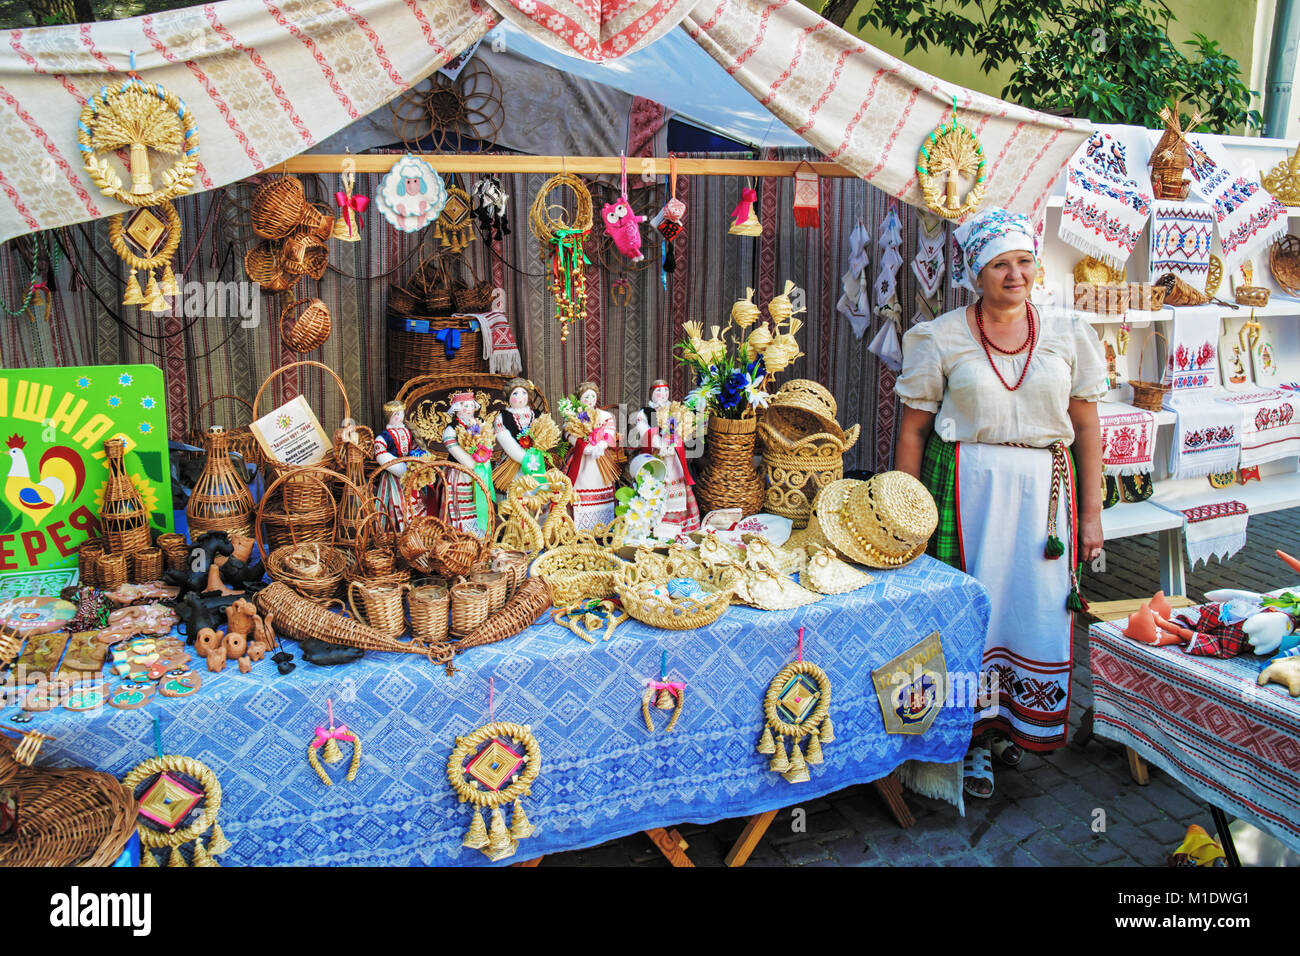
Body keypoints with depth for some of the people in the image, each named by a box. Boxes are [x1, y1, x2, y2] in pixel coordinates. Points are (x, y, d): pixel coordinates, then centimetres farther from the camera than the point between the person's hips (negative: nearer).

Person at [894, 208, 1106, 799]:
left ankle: (1019, 724, 27)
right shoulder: (941, 338, 0)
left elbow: (1087, 427, 9)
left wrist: (1092, 512, 5)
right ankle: (975, 738, 15)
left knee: (1038, 608, 5)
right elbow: (914, 428, 1)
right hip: (965, 486, -2)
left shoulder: (1066, 335, 7)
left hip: (1045, 490, 3)